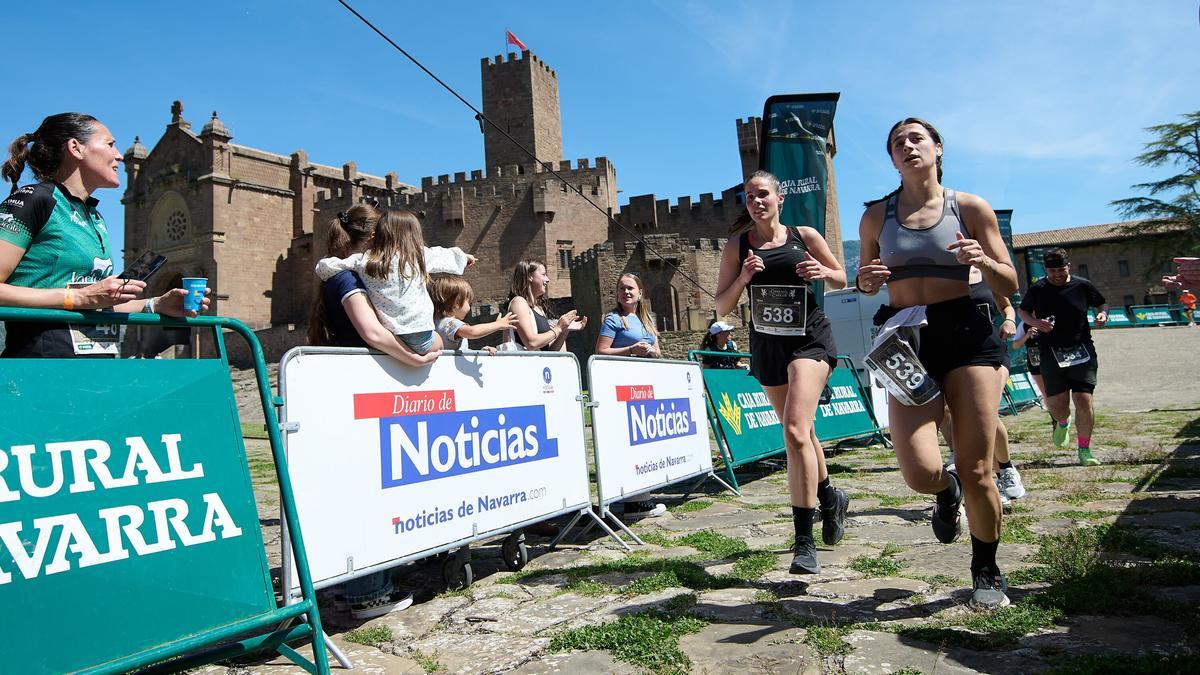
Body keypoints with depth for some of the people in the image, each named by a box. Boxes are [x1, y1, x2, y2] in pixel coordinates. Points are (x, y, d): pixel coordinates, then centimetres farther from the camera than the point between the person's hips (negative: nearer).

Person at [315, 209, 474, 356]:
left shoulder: (364, 260, 3)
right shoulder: (419, 255, 0)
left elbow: (323, 267, 10)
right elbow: (443, 256, 19)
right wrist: (464, 256, 39)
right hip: (419, 340, -1)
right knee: (437, 341, 30)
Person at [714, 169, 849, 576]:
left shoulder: (805, 236, 0)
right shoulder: (737, 247, 3)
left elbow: (842, 280, 12)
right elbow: (722, 307, 3)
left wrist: (823, 273, -11)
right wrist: (743, 278, -14)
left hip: (809, 338, -3)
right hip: (767, 344, 4)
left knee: (795, 429, -21)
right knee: (800, 434, 15)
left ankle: (804, 542, -16)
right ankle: (830, 498, 44)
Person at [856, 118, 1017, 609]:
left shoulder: (970, 208, 4)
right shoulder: (877, 216, 8)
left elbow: (1009, 286, 7)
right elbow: (864, 284, 18)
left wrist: (985, 262, -14)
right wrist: (865, 280, -6)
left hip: (967, 335, -1)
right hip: (907, 341, 1)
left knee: (977, 472, -2)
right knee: (920, 472, -15)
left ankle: (986, 570, 25)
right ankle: (948, 493, 25)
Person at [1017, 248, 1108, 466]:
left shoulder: (1083, 286, 2)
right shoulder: (1037, 289, 1)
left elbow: (1102, 303, 18)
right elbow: (1023, 311, 14)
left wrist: (1103, 314, -5)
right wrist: (1035, 322, -7)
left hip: (1082, 352, 0)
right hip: (1051, 353, 0)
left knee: (1084, 402, -8)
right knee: (1057, 405, 1)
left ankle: (1084, 450, 10)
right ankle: (1063, 423, 40)